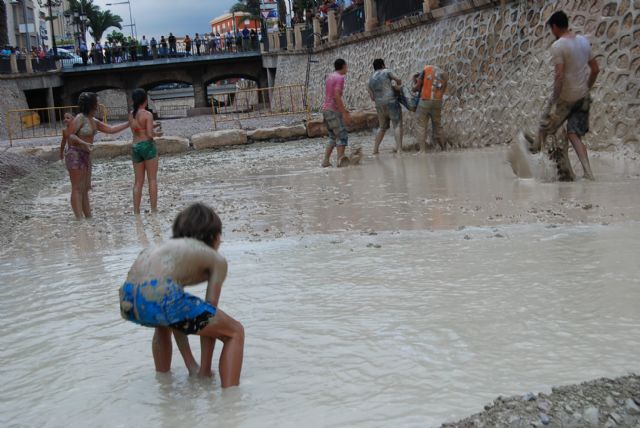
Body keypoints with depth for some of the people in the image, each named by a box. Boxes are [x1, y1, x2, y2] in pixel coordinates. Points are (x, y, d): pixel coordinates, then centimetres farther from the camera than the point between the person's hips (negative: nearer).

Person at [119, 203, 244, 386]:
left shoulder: (170, 247, 36)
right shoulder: (216, 259, 21)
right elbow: (209, 311, 16)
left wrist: (191, 365, 41)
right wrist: (205, 371, 24)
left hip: (128, 301, 7)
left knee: (164, 323, 43)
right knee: (235, 333, 14)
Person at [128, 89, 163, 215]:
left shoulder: (131, 115, 8)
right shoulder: (148, 114, -10)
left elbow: (135, 130, 13)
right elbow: (150, 134, -15)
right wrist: (157, 134, 5)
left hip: (135, 147, 6)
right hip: (147, 145, -6)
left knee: (138, 181, 9)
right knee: (152, 179, 2)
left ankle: (136, 211, 6)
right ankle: (154, 209, 0)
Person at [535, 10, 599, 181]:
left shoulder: (558, 46, -15)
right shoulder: (584, 41, 7)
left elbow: (559, 75, -22)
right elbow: (595, 69, 10)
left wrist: (554, 101, -19)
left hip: (565, 96, -7)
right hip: (583, 96, 7)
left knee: (544, 127, 15)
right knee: (574, 135, 7)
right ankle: (588, 173, -4)